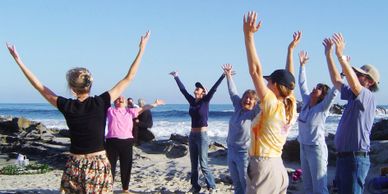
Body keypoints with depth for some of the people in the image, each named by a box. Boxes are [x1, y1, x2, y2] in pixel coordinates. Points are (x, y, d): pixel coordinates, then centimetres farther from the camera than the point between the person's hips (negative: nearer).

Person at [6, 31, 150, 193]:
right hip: (99, 165, -1)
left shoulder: (67, 107, -7)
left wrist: (18, 61, 12)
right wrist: (141, 50, 1)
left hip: (75, 166, 1)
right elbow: (128, 79, -4)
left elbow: (39, 86, 4)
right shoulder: (101, 103, -10)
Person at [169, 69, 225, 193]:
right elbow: (182, 89, 16)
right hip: (192, 135, 6)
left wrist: (224, 75, -23)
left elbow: (214, 88, -14)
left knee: (203, 164, -5)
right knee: (193, 164, 9)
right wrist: (176, 77, 22)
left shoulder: (205, 101, -6)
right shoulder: (192, 101, 7)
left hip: (202, 135, -6)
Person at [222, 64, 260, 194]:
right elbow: (233, 92, 14)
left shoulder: (254, 113, -12)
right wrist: (228, 75, 19)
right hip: (231, 151, 7)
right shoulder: (238, 107, 4)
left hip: (244, 153, -7)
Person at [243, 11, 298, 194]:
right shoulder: (290, 108, 5)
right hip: (278, 168, 9)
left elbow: (255, 71, -22)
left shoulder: (272, 105, -14)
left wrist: (249, 36, -24)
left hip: (263, 168, -9)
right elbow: (288, 79, 20)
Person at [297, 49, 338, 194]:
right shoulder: (306, 103, 5)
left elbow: (335, 89, -24)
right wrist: (302, 64, 14)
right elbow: (302, 84, 15)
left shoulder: (323, 108, -12)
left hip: (317, 149, -7)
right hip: (303, 148, 7)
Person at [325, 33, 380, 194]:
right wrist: (329, 55, 12)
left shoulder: (368, 97, -11)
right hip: (343, 156, 9)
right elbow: (336, 80, 18)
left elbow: (354, 83, -30)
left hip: (356, 158, -9)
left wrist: (341, 55, -35)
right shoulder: (354, 96, 14)